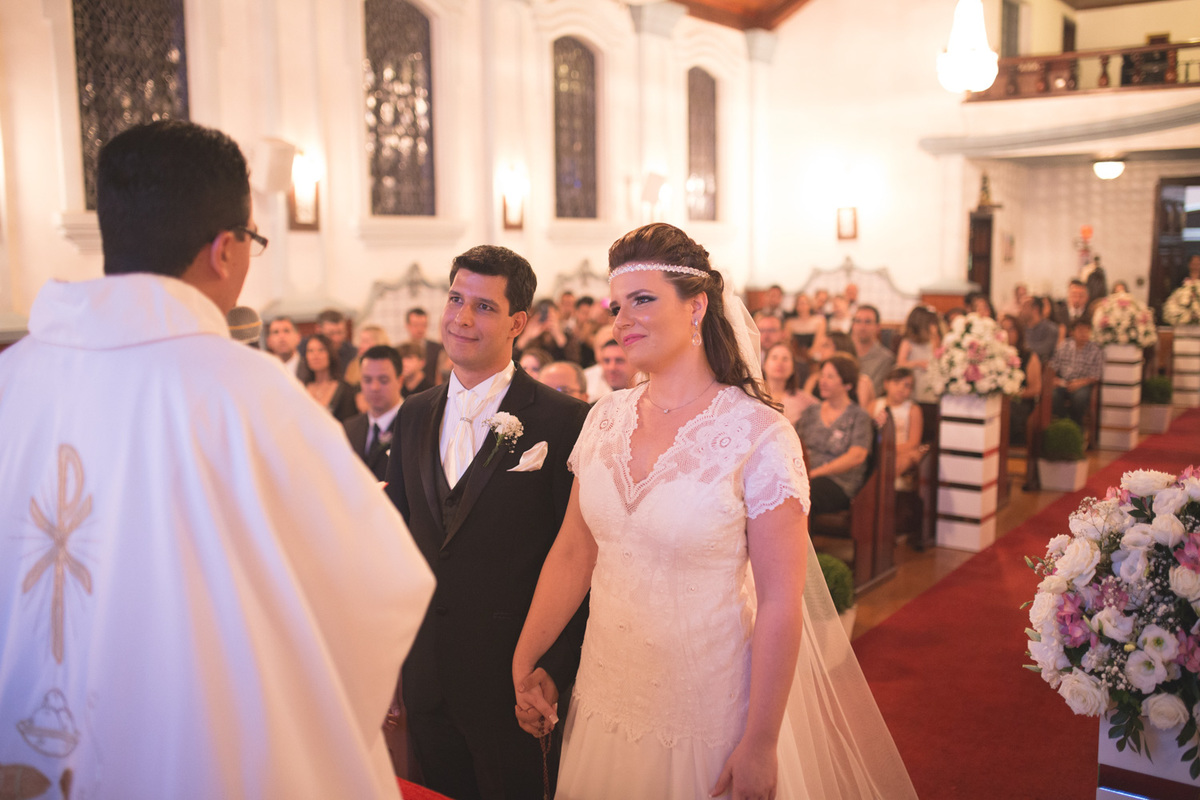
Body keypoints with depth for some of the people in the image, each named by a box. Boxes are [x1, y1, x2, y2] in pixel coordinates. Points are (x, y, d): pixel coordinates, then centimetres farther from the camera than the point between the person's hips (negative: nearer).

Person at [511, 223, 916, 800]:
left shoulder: (760, 435, -17)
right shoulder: (607, 418, -1)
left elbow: (780, 603, -17)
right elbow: (572, 553, 5)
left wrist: (759, 746, -15)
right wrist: (523, 663, 7)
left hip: (710, 713, -5)